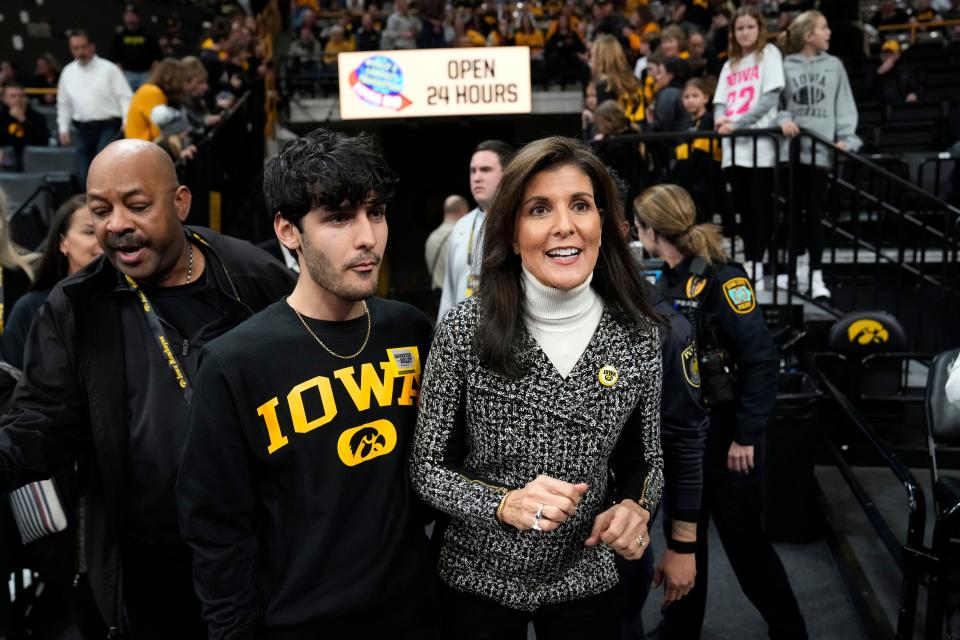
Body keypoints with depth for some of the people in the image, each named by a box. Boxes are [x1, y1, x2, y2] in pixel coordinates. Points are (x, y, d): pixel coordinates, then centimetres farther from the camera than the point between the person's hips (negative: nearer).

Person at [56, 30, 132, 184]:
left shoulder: (109, 69, -2)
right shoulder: (68, 72, 12)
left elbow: (125, 98, -5)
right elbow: (63, 103, 21)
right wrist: (63, 129, 15)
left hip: (108, 127, -5)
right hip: (83, 129, 5)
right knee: (83, 175, 5)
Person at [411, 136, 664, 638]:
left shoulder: (639, 336, -11)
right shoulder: (465, 330, -17)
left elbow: (646, 460, 3)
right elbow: (427, 467, -10)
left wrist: (636, 507, -17)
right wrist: (505, 504, -26)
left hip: (585, 583, 2)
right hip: (477, 582, -1)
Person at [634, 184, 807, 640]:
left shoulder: (721, 278, -19)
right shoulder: (666, 282, 4)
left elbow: (763, 360, -21)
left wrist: (746, 437, -20)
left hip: (724, 432, -7)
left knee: (741, 536, 6)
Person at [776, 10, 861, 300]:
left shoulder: (834, 65, 9)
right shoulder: (786, 66, 4)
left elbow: (845, 104, 5)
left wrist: (846, 137, -6)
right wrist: (783, 120, -16)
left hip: (821, 147, 0)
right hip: (793, 147, 0)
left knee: (814, 211, -2)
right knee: (795, 209, 8)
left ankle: (816, 275, 2)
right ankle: (799, 268, 21)